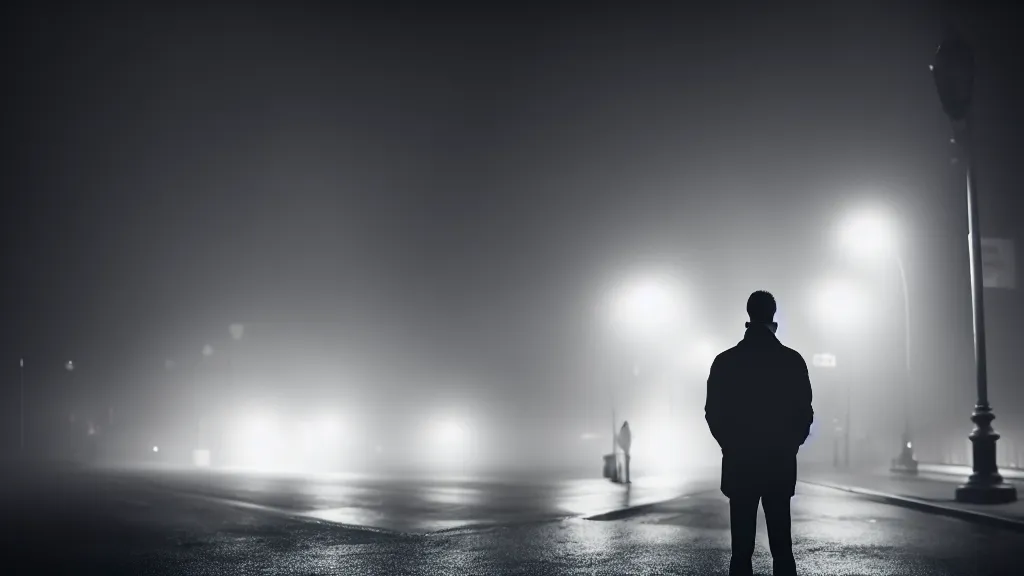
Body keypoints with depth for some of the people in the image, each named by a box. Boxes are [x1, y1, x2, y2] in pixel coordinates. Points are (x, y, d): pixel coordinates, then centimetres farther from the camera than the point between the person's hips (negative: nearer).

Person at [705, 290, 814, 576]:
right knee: (781, 545, 6)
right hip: (781, 462, 0)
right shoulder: (792, 360, -4)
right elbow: (805, 412, -1)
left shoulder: (725, 361, -4)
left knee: (742, 546, 3)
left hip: (739, 462, 0)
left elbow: (713, 413, -1)